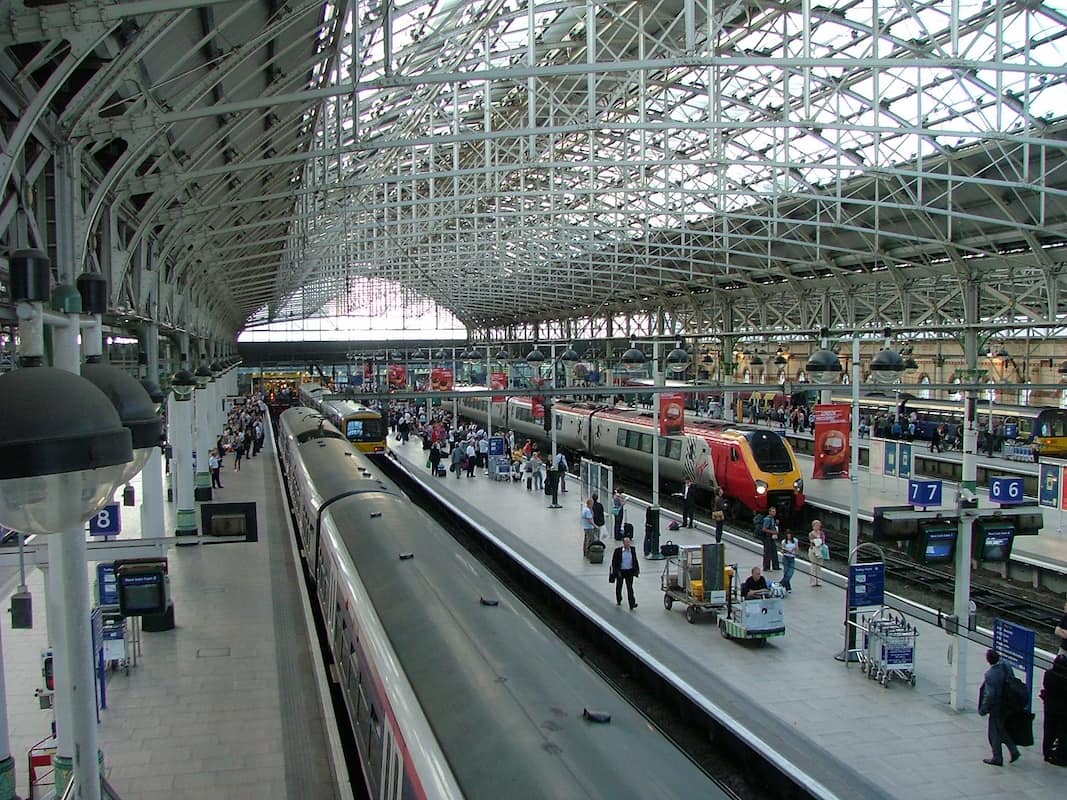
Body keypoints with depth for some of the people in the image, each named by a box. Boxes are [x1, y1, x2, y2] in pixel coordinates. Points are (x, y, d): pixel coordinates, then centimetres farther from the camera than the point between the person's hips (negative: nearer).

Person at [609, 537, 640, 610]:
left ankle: (632, 604, -8)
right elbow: (614, 562, -9)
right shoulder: (618, 550, -12)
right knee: (619, 587, 17)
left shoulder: (632, 549, -2)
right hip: (620, 571, -1)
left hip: (629, 571, 1)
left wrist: (637, 569, 8)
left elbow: (635, 560, 9)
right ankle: (619, 601, 39)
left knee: (630, 588, -6)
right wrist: (616, 571, -13)